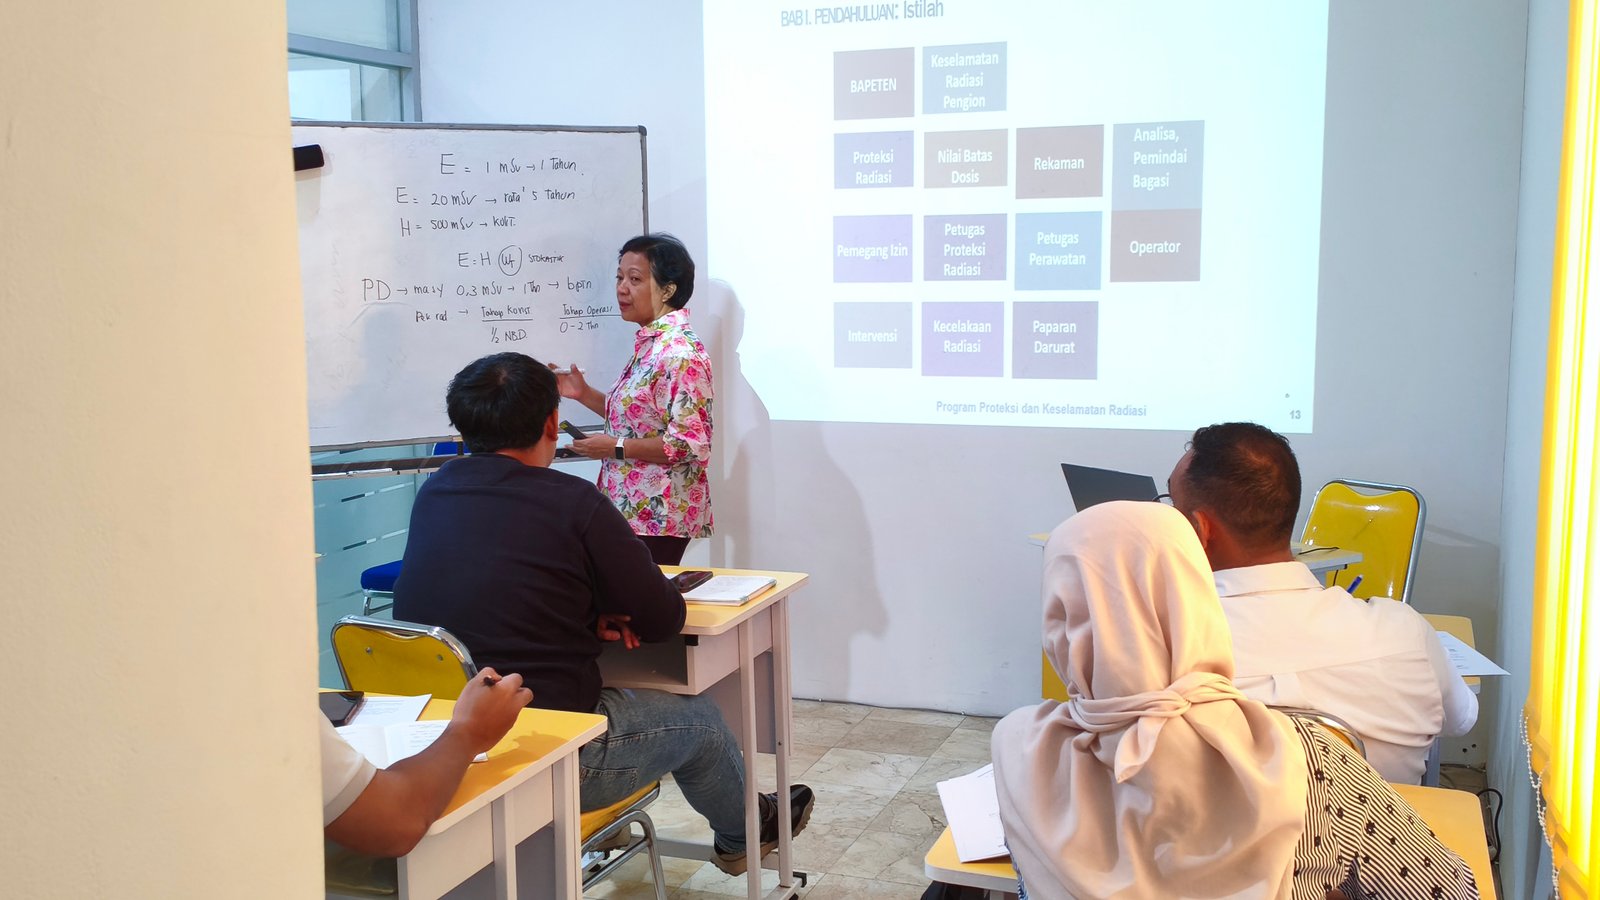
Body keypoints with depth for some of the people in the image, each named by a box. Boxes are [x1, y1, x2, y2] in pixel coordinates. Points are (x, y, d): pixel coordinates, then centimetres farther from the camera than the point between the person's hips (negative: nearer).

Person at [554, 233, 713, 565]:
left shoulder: (679, 352, -18)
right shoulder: (649, 343, 13)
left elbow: (691, 444, -22)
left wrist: (615, 448, -18)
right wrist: (585, 394, 12)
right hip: (634, 510, 9)